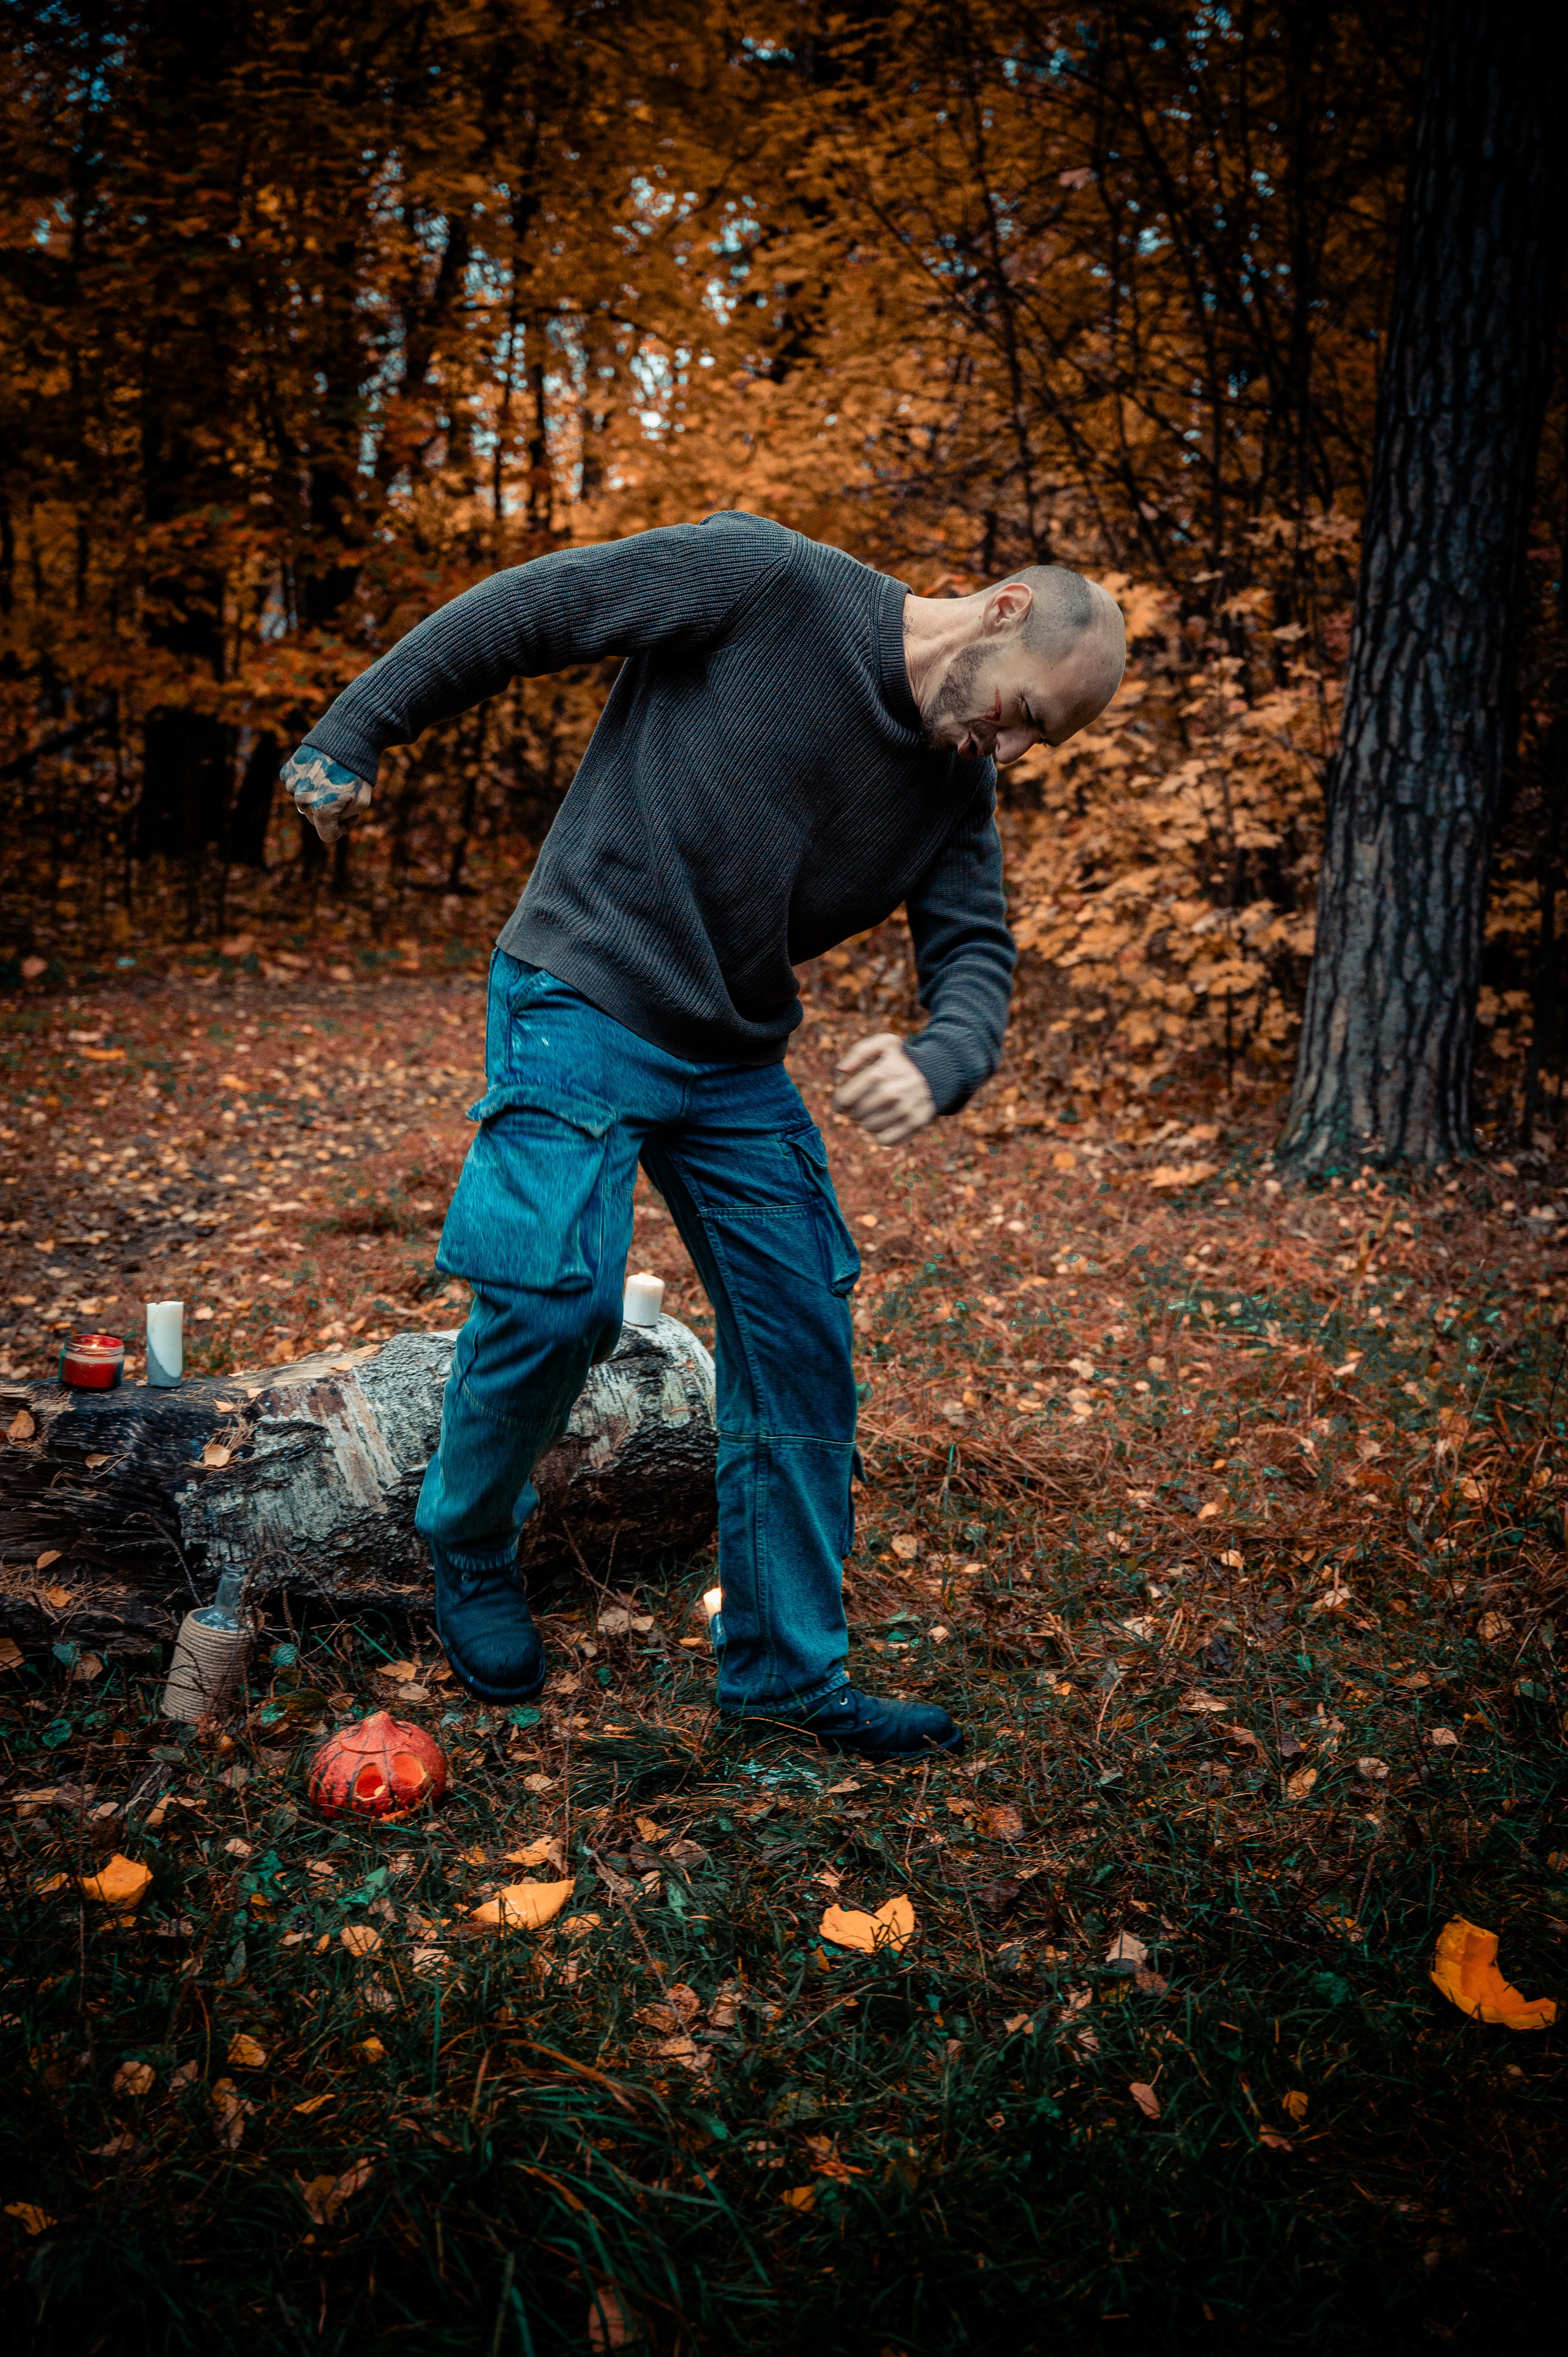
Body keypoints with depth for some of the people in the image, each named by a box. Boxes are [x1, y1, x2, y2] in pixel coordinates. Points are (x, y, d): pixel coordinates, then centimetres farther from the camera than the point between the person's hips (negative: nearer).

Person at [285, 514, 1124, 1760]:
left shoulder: (958, 784, 5)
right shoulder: (767, 581, -13)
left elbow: (975, 955, 1)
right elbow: (529, 608, -10)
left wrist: (938, 1065, -23)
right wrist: (350, 737, -9)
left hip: (737, 1067, 6)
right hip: (582, 1010, -6)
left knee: (803, 1341, 3)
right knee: (554, 1305, -14)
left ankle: (789, 1666, 17)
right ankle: (469, 1546, 19)